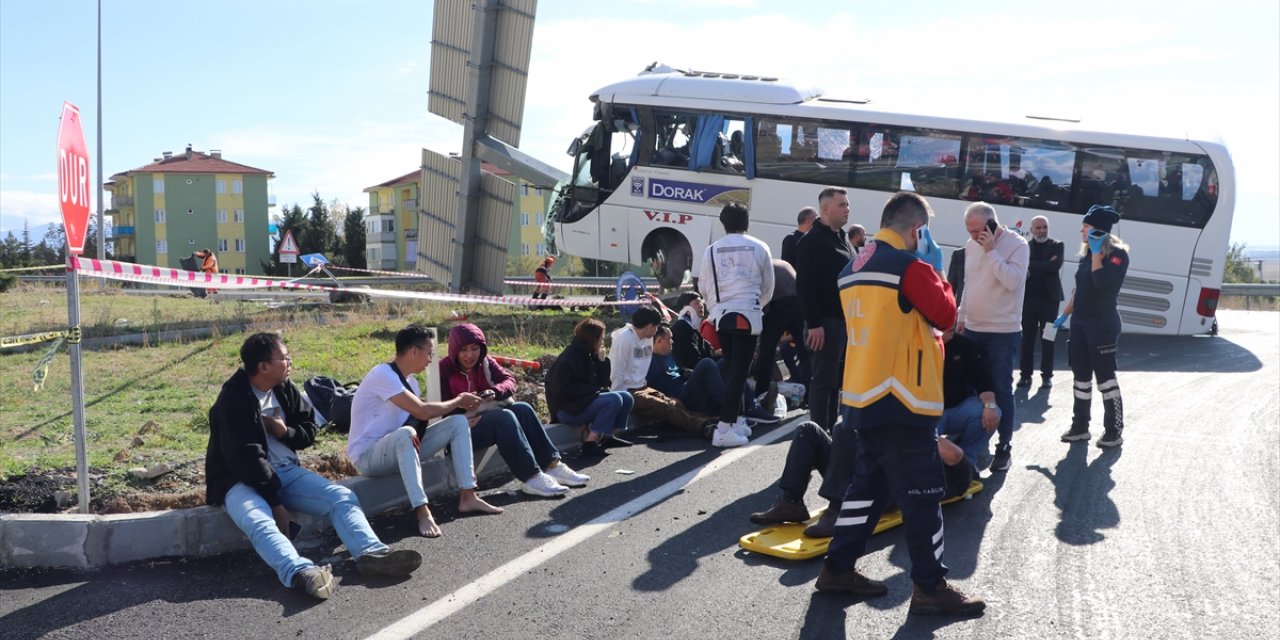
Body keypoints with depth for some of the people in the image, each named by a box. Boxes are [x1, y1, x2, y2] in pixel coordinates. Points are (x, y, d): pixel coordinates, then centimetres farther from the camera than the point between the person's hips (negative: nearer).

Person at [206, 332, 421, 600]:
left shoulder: (285, 389, 5)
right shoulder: (233, 400, -16)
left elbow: (308, 431, 15)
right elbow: (245, 458, -22)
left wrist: (283, 431, -8)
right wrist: (276, 503, -24)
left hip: (285, 471, 7)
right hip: (241, 480, -7)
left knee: (342, 497, -14)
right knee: (259, 522, -38)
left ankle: (371, 552, -36)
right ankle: (300, 572, -62)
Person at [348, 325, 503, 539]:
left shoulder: (409, 380, 7)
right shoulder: (383, 375, -22)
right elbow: (422, 412, -28)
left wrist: (461, 406, -1)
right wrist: (458, 401, -13)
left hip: (400, 449, 9)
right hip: (367, 455, -9)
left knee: (458, 422, -2)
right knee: (406, 433, -41)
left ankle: (467, 497, -6)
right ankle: (422, 511, -40)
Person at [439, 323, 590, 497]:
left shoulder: (485, 362, 9)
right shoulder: (444, 370, -8)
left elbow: (509, 380, -3)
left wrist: (495, 391, -24)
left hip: (488, 416, 7)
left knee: (522, 409, -18)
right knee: (504, 416, -31)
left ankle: (552, 465, -25)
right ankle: (531, 477, -40)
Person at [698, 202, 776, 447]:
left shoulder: (712, 250, 5)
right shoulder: (759, 248, 2)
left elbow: (703, 287, 11)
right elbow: (768, 287, 10)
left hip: (720, 315, 3)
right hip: (747, 314, -3)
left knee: (731, 368, 16)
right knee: (740, 370, -2)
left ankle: (737, 420, 24)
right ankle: (724, 428, -8)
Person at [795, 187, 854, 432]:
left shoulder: (842, 238, 18)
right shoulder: (813, 240, -11)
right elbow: (805, 285, -19)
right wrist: (814, 323, -24)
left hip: (846, 319, 9)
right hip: (827, 321, -9)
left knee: (836, 378, 12)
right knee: (823, 379, -7)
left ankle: (830, 428, 19)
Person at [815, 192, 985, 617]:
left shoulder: (854, 270, 13)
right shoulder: (911, 267, -14)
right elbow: (946, 315, -6)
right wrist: (937, 276, 6)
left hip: (863, 397, 9)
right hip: (901, 401, -9)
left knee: (869, 483, 18)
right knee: (921, 493, 1)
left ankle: (838, 567, 22)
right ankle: (930, 587, 9)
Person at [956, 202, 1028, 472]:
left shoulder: (1017, 244, -12)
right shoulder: (971, 245, 7)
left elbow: (1013, 281, -24)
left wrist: (991, 251, -24)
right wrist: (962, 317, 16)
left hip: (1003, 332, -6)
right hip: (973, 328, 6)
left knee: (1001, 389, 0)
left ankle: (1004, 447, 10)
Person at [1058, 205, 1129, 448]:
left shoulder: (1117, 254, -11)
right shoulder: (1087, 253, 11)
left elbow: (1102, 283, -26)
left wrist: (1096, 252, -23)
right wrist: (1064, 315, 17)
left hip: (1102, 323, -8)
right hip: (1080, 322, 8)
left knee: (1105, 377, -3)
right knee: (1081, 376, 11)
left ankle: (1115, 431, 5)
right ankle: (1080, 426, 19)